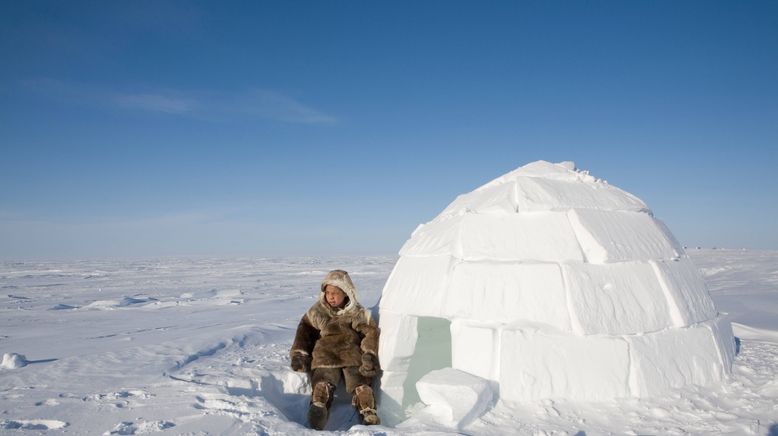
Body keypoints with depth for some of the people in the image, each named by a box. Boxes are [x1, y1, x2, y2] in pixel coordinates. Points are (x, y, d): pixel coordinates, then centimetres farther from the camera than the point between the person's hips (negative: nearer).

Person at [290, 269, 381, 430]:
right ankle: (318, 408, -50)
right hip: (325, 355, 1)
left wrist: (369, 355, -8)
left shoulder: (357, 313, 12)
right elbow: (304, 331, 20)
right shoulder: (317, 312, 18)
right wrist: (298, 354, 9)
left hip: (353, 355, 0)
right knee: (323, 382, -28)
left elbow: (371, 332, 6)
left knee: (360, 383, -25)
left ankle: (369, 415, -36)